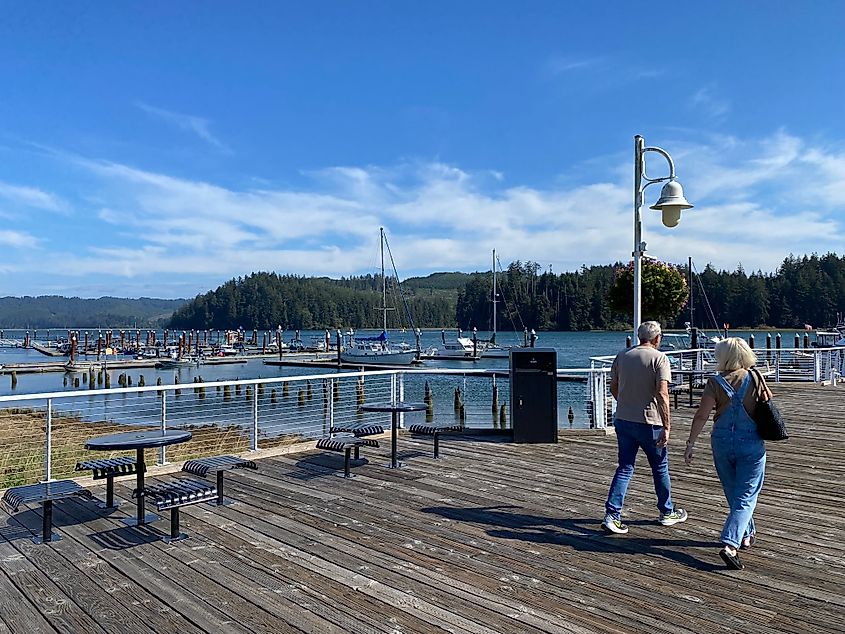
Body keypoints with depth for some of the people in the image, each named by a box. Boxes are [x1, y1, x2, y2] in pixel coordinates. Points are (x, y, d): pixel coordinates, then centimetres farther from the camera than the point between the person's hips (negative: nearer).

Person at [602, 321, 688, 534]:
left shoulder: (622, 356, 6)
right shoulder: (659, 358, -10)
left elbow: (613, 388, 12)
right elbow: (662, 394, -18)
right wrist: (667, 426, -15)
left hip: (623, 420, 4)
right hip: (649, 422, -4)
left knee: (625, 468, 8)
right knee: (660, 467, 15)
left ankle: (612, 515, 0)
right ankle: (667, 512, 31)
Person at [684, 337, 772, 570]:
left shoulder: (715, 382, -9)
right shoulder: (755, 378, -6)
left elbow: (701, 416, -13)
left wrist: (691, 443, -9)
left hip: (722, 442, 1)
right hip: (751, 444, -1)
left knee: (734, 494, 20)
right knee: (746, 497, 1)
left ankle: (746, 535, 39)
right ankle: (730, 545, -14)